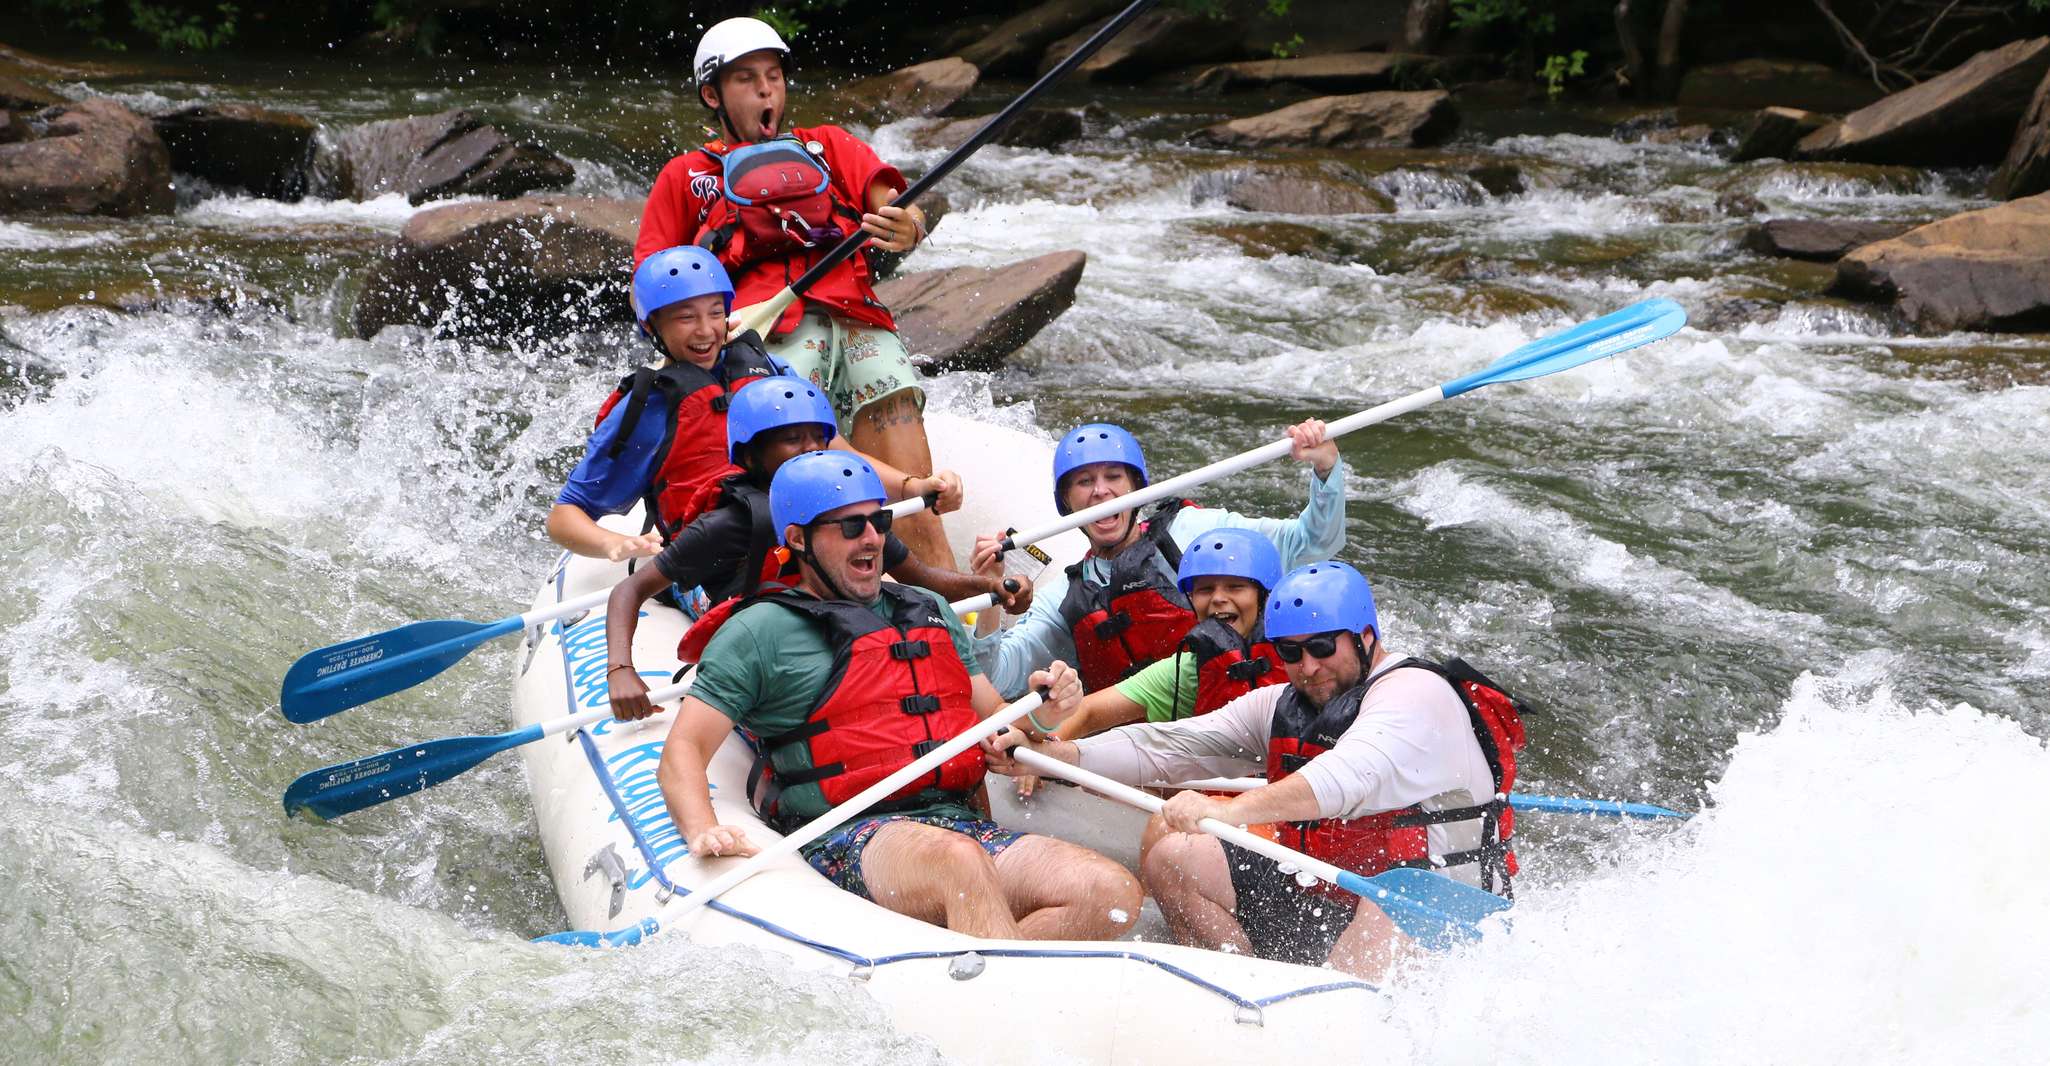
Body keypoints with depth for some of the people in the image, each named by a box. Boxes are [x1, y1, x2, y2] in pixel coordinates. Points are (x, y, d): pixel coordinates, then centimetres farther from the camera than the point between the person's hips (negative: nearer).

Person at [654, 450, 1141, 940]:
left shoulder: (930, 610, 26)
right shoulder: (762, 632, 9)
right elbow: (682, 751, 1)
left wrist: (1040, 707, 4)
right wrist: (703, 832, -20)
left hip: (960, 822, 6)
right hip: (843, 841, -6)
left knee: (1113, 893, -22)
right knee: (960, 861, -40)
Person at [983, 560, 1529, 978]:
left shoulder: (1416, 692, -16)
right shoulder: (1281, 706, 11)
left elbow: (1353, 774, -37)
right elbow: (1170, 745, 4)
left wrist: (1228, 810, -50)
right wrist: (1058, 754, -11)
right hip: (1319, 902, 8)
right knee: (1171, 856, 0)